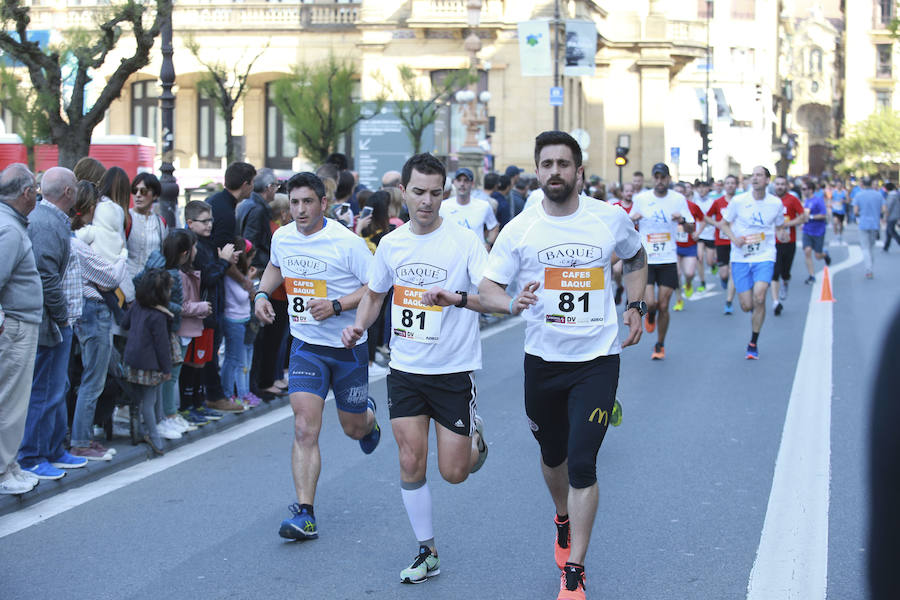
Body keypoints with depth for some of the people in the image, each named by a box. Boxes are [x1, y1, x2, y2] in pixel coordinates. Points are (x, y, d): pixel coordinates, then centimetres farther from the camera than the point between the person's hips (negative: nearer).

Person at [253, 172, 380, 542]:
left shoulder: (346, 242, -17)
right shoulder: (282, 238, -1)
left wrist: (336, 306, -26)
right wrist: (262, 293, 5)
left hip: (347, 347, -2)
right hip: (306, 346, 3)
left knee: (354, 429, 14)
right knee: (305, 430, -12)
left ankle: (369, 417, 53)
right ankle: (305, 515, -11)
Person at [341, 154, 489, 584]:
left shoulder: (465, 240, -12)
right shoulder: (391, 244, 2)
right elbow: (375, 293, 19)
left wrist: (456, 298, -37)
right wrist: (360, 324, 1)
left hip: (454, 371, -3)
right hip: (405, 370, 3)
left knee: (453, 472, 2)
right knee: (411, 464, -1)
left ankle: (474, 433, 37)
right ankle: (427, 553, 15)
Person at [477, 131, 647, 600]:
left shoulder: (612, 219, -2)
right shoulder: (520, 229, -5)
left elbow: (635, 259, 19)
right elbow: (486, 289, -6)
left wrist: (635, 306, 6)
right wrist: (513, 303, -27)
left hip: (597, 359, -2)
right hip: (542, 360, 2)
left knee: (582, 463, -10)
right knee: (553, 456, 18)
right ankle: (563, 520, 50)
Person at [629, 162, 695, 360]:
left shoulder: (678, 199, 1)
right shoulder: (641, 199, 1)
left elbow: (691, 229, 6)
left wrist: (682, 220, -16)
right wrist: (632, 220, -11)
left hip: (668, 260, 1)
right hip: (645, 260, 0)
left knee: (663, 306, 2)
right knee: (650, 303, -11)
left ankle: (660, 345, 21)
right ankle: (650, 315, 27)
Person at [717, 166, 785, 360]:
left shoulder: (776, 203, 0)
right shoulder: (738, 201, -4)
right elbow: (724, 223, 7)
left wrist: (781, 233, -4)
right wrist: (734, 238, -11)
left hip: (764, 257, 0)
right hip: (740, 257, 0)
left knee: (759, 297, -20)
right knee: (746, 306, -2)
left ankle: (753, 343, -3)